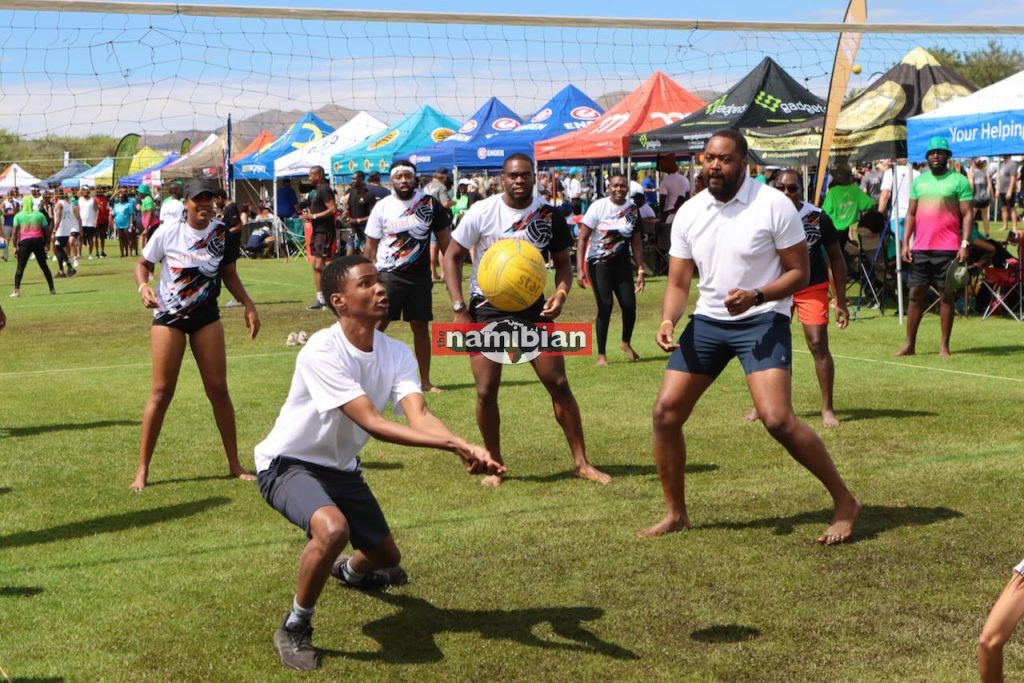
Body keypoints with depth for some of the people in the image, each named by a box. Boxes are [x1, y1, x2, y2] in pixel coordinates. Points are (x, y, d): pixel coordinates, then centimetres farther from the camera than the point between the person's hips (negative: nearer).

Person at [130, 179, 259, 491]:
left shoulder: (222, 234, -3)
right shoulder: (167, 233, -11)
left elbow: (229, 274, 10)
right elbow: (143, 264, 0)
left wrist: (249, 305, 1)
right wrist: (143, 286, -21)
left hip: (206, 317, 3)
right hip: (168, 317, -2)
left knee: (218, 389, 3)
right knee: (162, 391, -4)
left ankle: (234, 464, 15)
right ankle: (142, 468, 6)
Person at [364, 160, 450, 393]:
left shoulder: (430, 203, -2)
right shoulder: (382, 207, -3)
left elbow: (443, 238, 6)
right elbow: (371, 245, 3)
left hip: (419, 276, 1)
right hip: (388, 275, -1)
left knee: (420, 327, 7)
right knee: (375, 325, -6)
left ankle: (425, 380, 17)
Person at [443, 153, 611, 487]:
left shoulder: (550, 216, -5)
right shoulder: (482, 212, -10)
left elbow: (562, 261, 7)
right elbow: (452, 256, -4)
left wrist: (561, 293, -15)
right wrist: (459, 309, -11)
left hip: (532, 307, 1)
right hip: (487, 309, -1)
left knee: (559, 384, -2)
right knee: (486, 391, -4)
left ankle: (581, 462, 8)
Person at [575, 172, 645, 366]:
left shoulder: (633, 209, 0)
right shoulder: (598, 207, -12)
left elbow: (636, 241, 7)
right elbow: (582, 238, -11)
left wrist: (640, 270, 4)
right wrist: (579, 269, -17)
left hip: (622, 262, 4)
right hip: (598, 263, -4)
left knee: (629, 305, -4)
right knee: (605, 307, -10)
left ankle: (626, 343, 25)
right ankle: (601, 354, 4)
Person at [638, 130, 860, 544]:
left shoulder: (774, 206, -12)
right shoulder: (689, 213, 2)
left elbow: (799, 272, -9)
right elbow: (678, 282, 5)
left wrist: (755, 296, -26)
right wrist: (668, 320, -15)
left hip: (762, 321, -5)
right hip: (708, 321, 6)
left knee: (777, 419, -21)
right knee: (666, 412, 0)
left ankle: (844, 503, -2)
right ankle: (676, 514, 17)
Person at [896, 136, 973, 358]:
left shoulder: (959, 181, -1)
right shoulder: (919, 181, 13)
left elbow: (967, 215, -5)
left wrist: (965, 244, -14)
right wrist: (905, 242, 5)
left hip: (947, 248, -4)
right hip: (920, 248, 4)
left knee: (947, 296, 2)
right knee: (916, 294, 5)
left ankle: (944, 346, 8)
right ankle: (910, 344, 10)